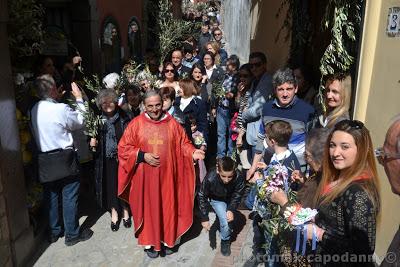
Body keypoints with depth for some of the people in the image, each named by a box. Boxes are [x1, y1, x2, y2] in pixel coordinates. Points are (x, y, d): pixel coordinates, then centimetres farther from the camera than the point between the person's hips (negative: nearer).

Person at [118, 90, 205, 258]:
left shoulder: (172, 124, -1)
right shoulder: (136, 124, -5)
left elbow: (183, 144, 3)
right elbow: (123, 148, -4)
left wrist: (193, 152, -17)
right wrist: (142, 156, -15)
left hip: (167, 176, 1)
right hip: (145, 177, -1)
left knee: (168, 207, 12)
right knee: (148, 208, 10)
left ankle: (169, 240, 32)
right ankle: (149, 242, 29)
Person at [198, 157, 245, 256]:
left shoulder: (238, 178, -36)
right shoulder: (210, 179, -39)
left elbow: (237, 196, -16)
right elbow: (202, 197, -22)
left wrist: (232, 210, -28)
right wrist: (204, 218, -21)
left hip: (230, 199, 2)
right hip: (216, 200, -2)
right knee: (225, 221, -15)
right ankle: (225, 241, 11)